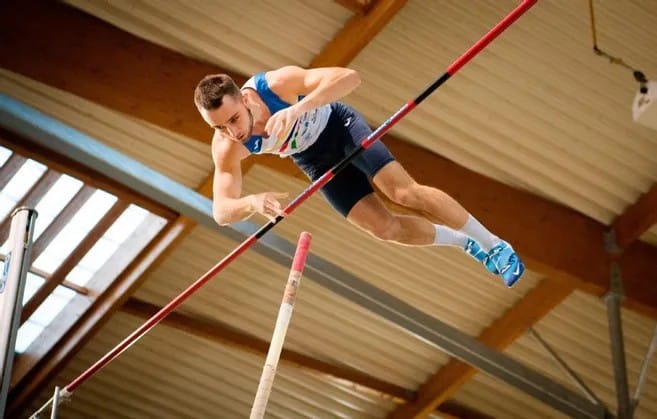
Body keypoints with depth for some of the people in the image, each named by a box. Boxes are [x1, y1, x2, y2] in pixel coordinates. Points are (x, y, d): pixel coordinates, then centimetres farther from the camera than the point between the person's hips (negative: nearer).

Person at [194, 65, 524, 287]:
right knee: (384, 227, -3)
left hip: (338, 126, -3)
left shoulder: (277, 84, -39)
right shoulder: (226, 149, -30)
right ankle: (465, 243, 22)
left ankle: (495, 245, 1)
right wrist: (253, 202, -55)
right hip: (315, 161, 3)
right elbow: (221, 211, -32)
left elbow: (348, 77, -48)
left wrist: (298, 108, -63)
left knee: (405, 192, -16)